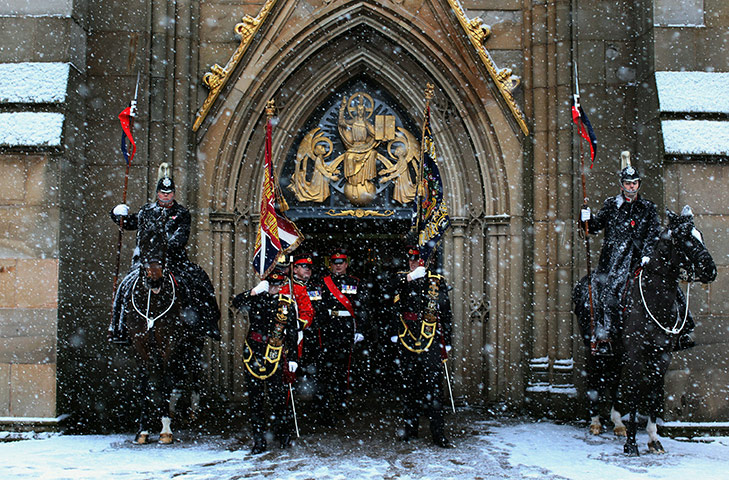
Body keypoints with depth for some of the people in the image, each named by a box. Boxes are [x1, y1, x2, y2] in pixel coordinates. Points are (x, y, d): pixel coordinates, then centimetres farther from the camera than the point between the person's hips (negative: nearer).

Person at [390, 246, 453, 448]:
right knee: (409, 385, 8)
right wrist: (408, 278, -23)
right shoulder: (401, 280, 8)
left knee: (433, 385, -5)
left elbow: (446, 315, 12)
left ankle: (439, 433, -1)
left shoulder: (438, 282, 9)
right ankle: (410, 427, 21)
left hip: (431, 341, -1)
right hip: (407, 342, 1)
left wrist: (447, 342, 9)